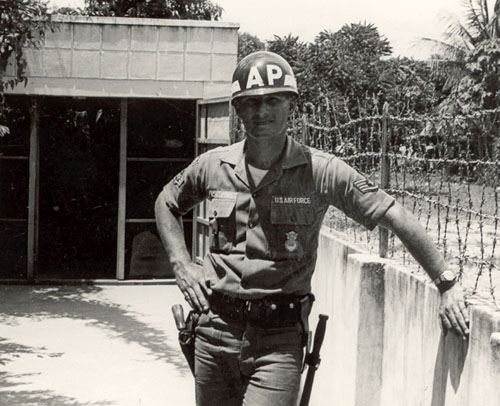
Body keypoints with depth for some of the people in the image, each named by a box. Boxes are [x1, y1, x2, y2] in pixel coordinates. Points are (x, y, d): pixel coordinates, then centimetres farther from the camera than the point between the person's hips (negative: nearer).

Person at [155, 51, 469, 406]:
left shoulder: (321, 172, -6)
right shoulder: (213, 166, 3)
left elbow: (397, 217, -4)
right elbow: (167, 203, 23)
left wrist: (447, 283, -6)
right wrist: (181, 263, 9)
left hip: (280, 339, -3)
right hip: (216, 329, 3)